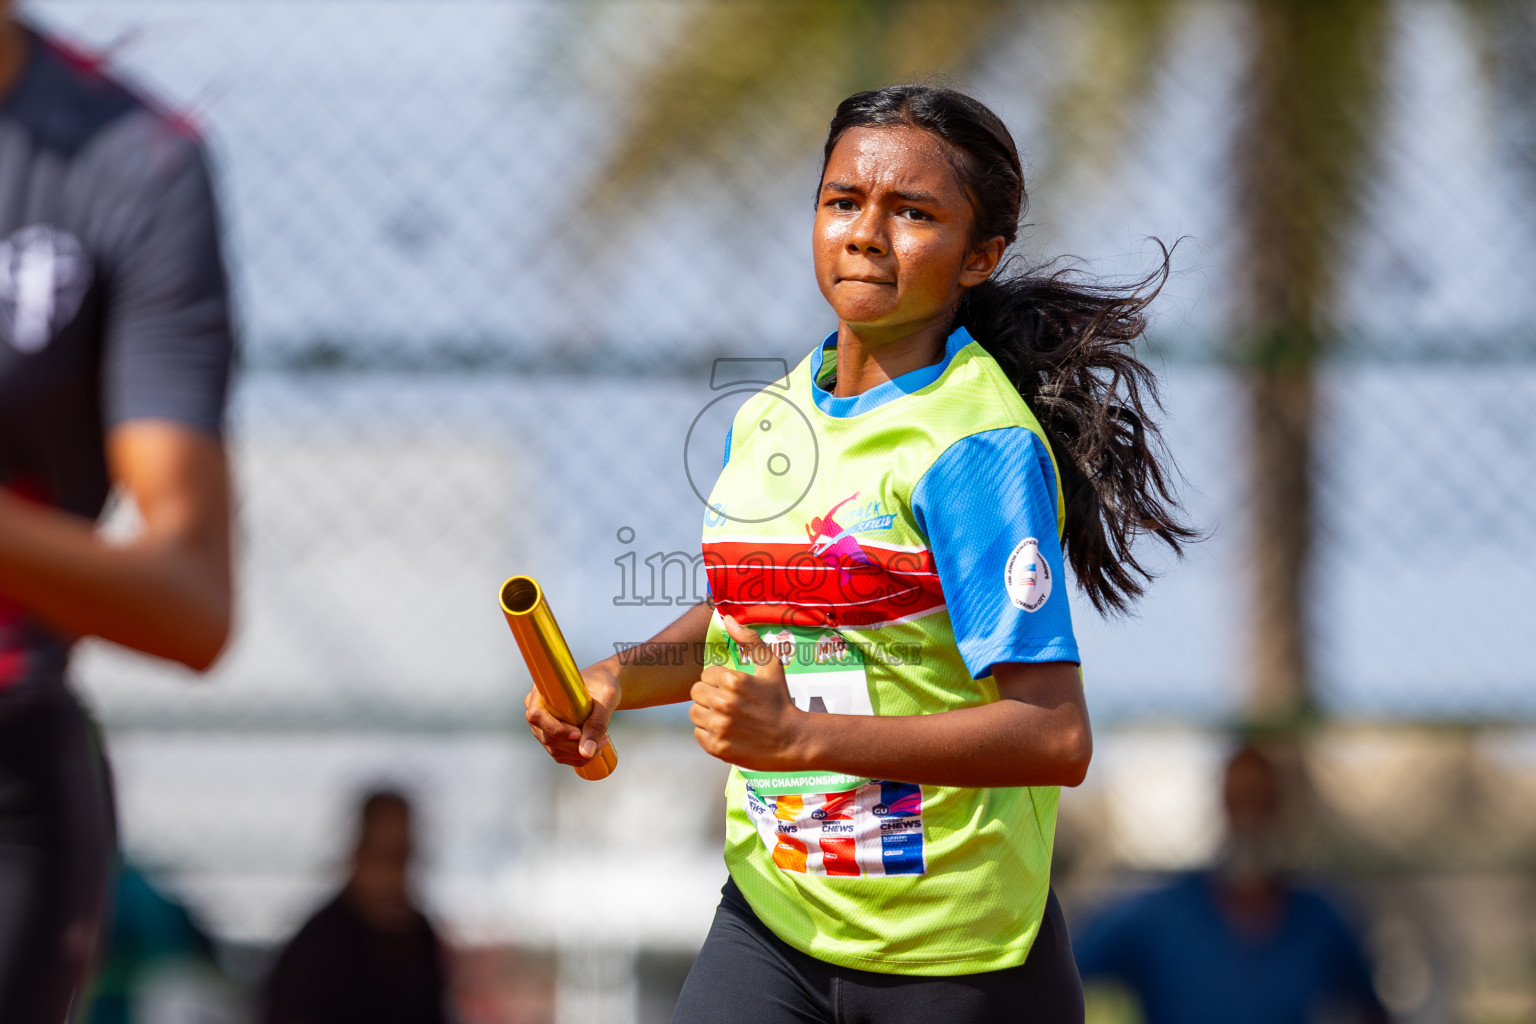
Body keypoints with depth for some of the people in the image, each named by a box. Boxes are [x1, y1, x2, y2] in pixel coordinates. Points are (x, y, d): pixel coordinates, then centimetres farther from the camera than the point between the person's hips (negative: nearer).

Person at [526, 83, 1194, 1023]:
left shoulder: (978, 446, -16)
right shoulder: (768, 418, 7)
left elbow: (1056, 737, -22)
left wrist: (803, 735, -26)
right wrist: (616, 680, 6)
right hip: (771, 915, 6)